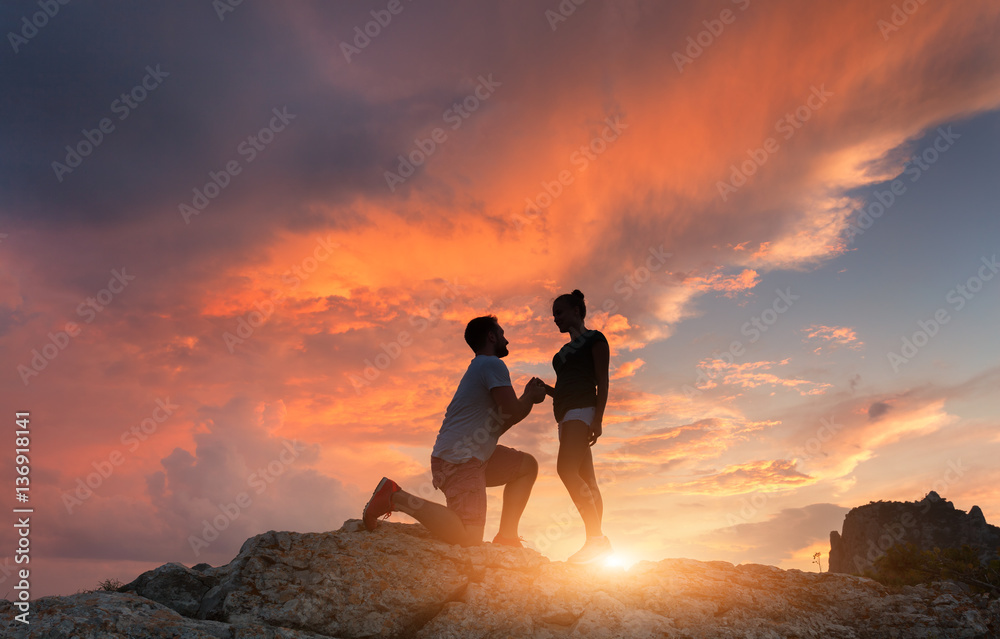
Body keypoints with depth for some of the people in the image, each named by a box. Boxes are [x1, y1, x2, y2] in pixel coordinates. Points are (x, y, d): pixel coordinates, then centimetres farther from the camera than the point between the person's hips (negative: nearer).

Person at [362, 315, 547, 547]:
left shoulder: (481, 367, 23)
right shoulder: (492, 364, -8)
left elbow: (497, 426, 26)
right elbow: (513, 413, -13)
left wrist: (528, 396, 21)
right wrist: (531, 397, 8)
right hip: (458, 459, -11)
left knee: (528, 465, 17)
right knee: (468, 538, -20)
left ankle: (506, 536, 11)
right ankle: (395, 497, -12)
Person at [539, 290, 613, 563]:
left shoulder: (594, 338, 3)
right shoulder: (566, 350, 27)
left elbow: (602, 382, -6)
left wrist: (598, 418, -17)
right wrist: (545, 388, 10)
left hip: (583, 410, -9)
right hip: (567, 414, 9)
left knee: (567, 469, -24)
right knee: (586, 481, 2)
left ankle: (596, 537, -27)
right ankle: (597, 542, 0)